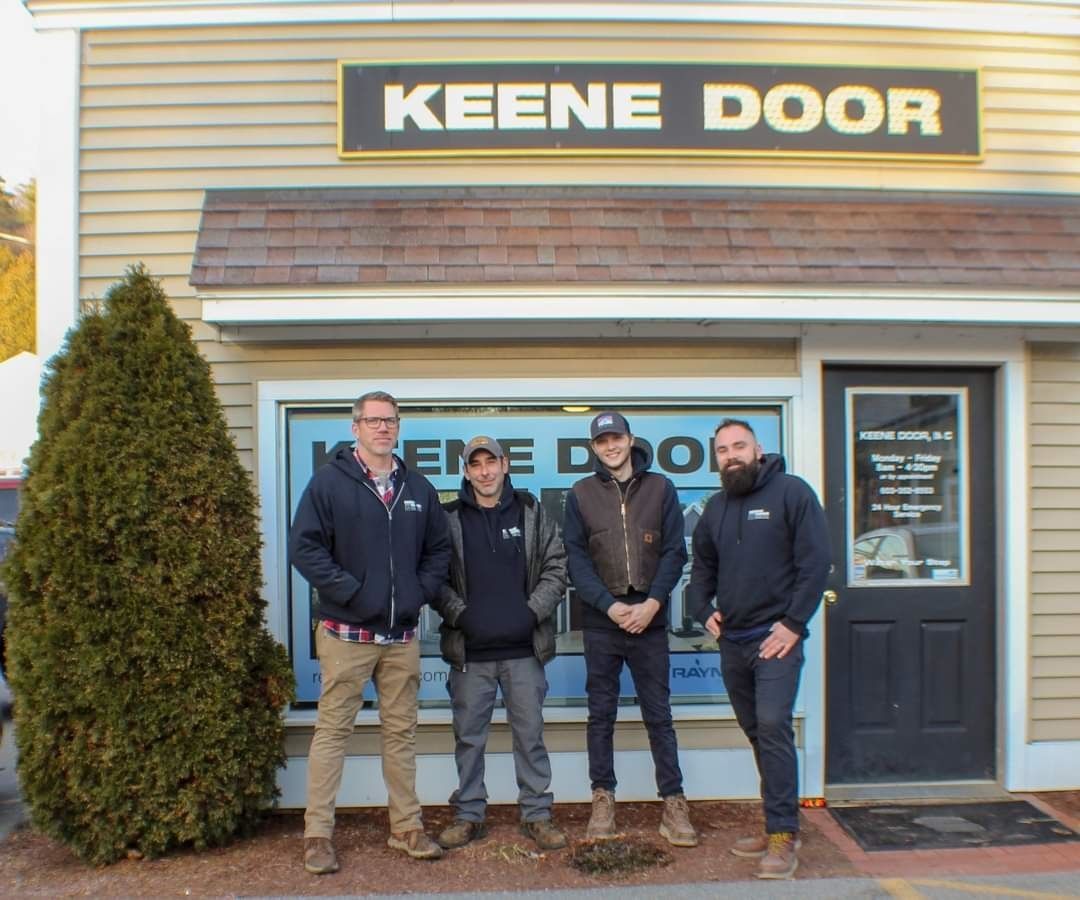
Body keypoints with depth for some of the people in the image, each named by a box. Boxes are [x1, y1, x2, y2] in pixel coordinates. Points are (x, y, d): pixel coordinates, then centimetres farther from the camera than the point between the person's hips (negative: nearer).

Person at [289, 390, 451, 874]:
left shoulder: (418, 488, 10)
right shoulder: (329, 480, -4)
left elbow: (439, 549, 16)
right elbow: (304, 546, -10)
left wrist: (422, 590, 0)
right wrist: (349, 590, -15)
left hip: (402, 635, 4)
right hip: (347, 633, -4)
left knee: (400, 732, 12)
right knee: (332, 731, 2)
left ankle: (406, 827, 22)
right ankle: (318, 834, 12)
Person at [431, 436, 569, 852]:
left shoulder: (531, 513, 5)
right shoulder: (450, 518, 3)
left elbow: (556, 568, 4)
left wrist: (534, 611, -7)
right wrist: (459, 614, -9)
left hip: (524, 647, 0)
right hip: (469, 649, 0)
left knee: (530, 732, 6)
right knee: (469, 735, 9)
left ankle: (537, 814, 18)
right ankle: (468, 814, 21)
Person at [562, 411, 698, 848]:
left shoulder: (660, 488, 5)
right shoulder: (580, 494, 4)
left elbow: (674, 552, 1)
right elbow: (575, 558, -1)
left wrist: (652, 603, -11)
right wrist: (610, 605, -12)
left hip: (649, 619, 0)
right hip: (600, 621, 0)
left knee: (659, 714, 5)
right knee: (601, 714, 8)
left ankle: (674, 803, 11)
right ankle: (603, 799, 18)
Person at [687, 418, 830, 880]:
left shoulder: (791, 492, -6)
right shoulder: (716, 507, 13)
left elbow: (816, 560, -12)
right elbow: (702, 566, 23)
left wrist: (794, 623, -14)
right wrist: (704, 611, 7)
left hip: (775, 637, -6)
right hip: (731, 640, 6)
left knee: (773, 726, -15)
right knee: (756, 733, 12)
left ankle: (783, 834, -7)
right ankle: (778, 823, 23)